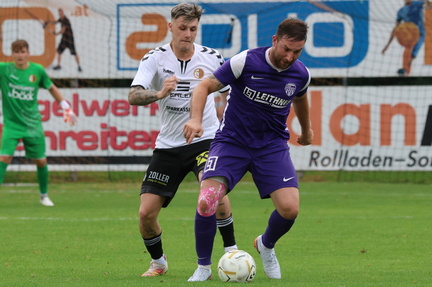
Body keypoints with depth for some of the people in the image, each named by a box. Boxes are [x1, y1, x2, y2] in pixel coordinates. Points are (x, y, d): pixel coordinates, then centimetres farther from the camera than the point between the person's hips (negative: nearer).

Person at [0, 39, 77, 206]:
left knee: (41, 161, 7)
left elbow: (52, 88, 13)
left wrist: (66, 108, 12)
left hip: (33, 125, 2)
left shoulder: (37, 70, -2)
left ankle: (44, 195, 27)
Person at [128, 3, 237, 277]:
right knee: (146, 212, -5)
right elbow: (134, 96, -18)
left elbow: (228, 94, 16)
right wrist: (159, 94, -38)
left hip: (205, 139, -1)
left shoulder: (212, 58, -1)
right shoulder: (155, 58, -5)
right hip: (168, 145, 1)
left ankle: (231, 250, -18)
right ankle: (158, 261, 24)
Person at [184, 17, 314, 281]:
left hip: (272, 146, 3)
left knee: (289, 208, -16)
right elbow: (205, 86, -11)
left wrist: (306, 131, 37)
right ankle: (203, 267, 1)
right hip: (232, 141, -3)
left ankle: (266, 245, 20)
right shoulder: (245, 62, -16)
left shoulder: (301, 74, -3)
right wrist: (196, 120, -28)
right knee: (207, 202, -22)